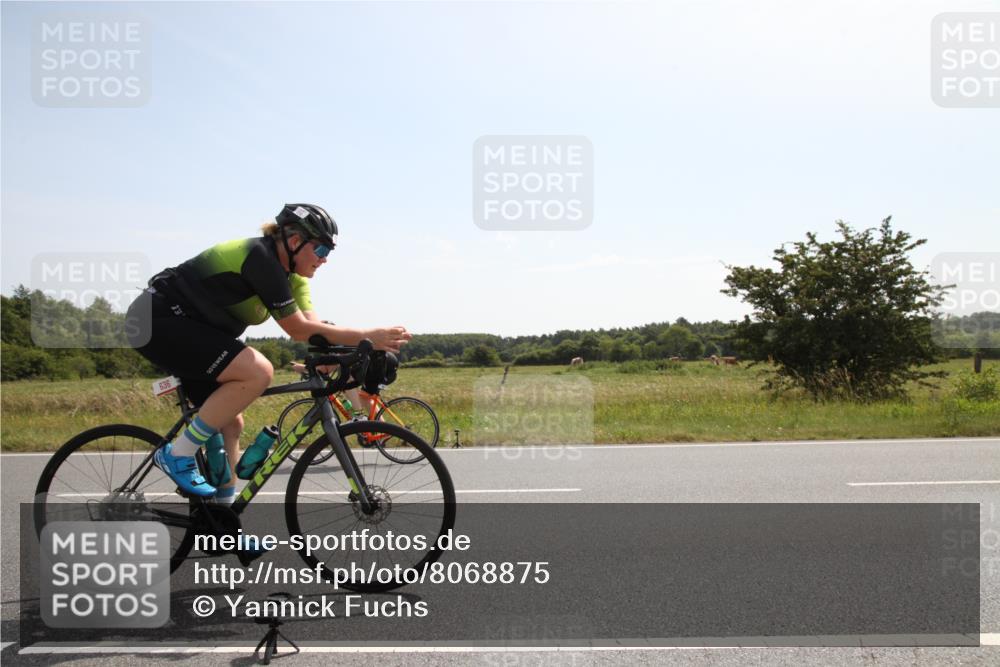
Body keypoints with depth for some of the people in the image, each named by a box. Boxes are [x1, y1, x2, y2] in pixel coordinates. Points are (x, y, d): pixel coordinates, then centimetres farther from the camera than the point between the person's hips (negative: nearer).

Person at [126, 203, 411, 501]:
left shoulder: (289, 272, 4)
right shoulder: (261, 258, -23)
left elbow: (313, 328, -5)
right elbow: (299, 330, -24)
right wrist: (368, 336, -24)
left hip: (186, 325, 10)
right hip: (157, 319, -10)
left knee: (230, 423, 8)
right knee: (258, 372, -25)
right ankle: (178, 454, -13)